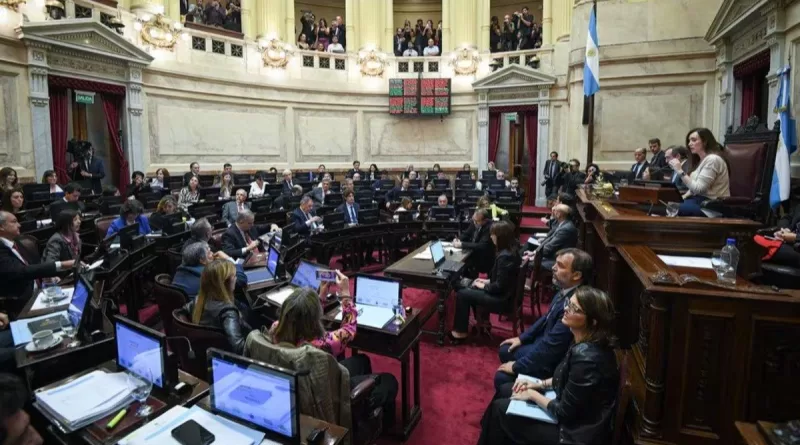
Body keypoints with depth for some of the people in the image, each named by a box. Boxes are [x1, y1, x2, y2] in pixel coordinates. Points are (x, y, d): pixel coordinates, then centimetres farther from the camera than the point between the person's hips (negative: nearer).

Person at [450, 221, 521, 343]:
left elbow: (499, 287, -25)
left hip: (502, 298, -10)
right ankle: (483, 322, 27)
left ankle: (460, 332, 7)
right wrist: (487, 281, 9)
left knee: (462, 294, -5)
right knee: (471, 288, 22)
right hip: (504, 292, 10)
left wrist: (483, 286, -10)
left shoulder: (505, 256, -28)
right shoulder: (511, 249, 2)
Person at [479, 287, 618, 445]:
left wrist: (533, 395, -10)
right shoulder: (588, 344, -4)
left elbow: (563, 413, -24)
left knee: (500, 408, -1)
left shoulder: (586, 358, -32)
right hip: (574, 415, 8)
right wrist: (539, 384, 4)